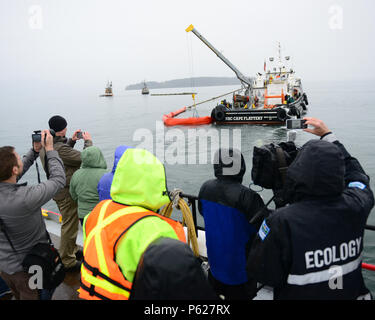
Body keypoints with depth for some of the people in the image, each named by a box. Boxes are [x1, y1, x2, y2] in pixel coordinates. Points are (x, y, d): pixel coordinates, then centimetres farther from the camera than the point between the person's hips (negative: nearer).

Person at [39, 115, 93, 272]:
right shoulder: (60, 148, -29)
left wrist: (71, 140, 9)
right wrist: (88, 141, -9)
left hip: (59, 191, 10)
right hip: (67, 193, -10)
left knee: (69, 224, 26)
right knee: (69, 227, 4)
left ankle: (72, 250, 44)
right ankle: (67, 262, 18)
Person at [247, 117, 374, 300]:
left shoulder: (281, 222, -33)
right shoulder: (355, 206, -20)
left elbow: (262, 274, -23)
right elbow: (355, 171, 3)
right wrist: (327, 135, 11)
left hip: (299, 295, -3)